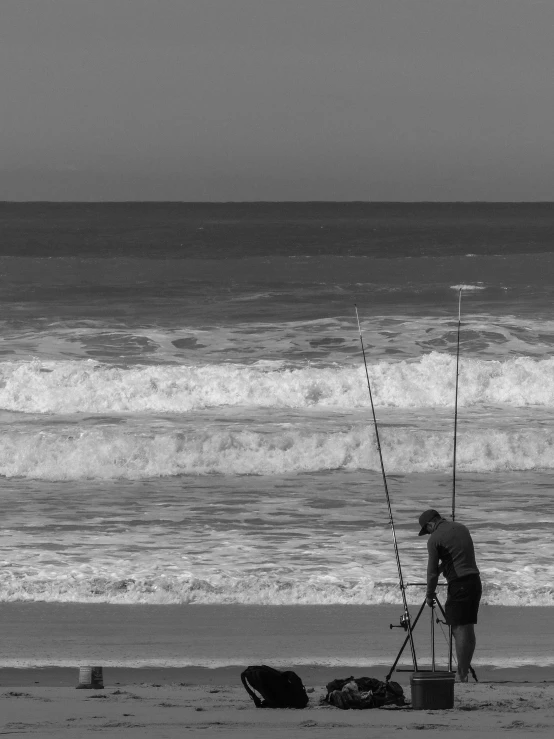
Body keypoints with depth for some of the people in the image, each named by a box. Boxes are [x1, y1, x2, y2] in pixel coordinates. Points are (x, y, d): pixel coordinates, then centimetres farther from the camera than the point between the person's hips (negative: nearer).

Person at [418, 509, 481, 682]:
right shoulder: (461, 528, 15)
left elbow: (433, 570, -6)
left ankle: (461, 675, -7)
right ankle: (465, 671, 13)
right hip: (475, 581, 7)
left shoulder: (435, 539, -7)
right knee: (469, 629, 10)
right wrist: (441, 568, 35)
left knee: (459, 629, -6)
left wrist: (429, 594, 6)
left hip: (459, 584, -7)